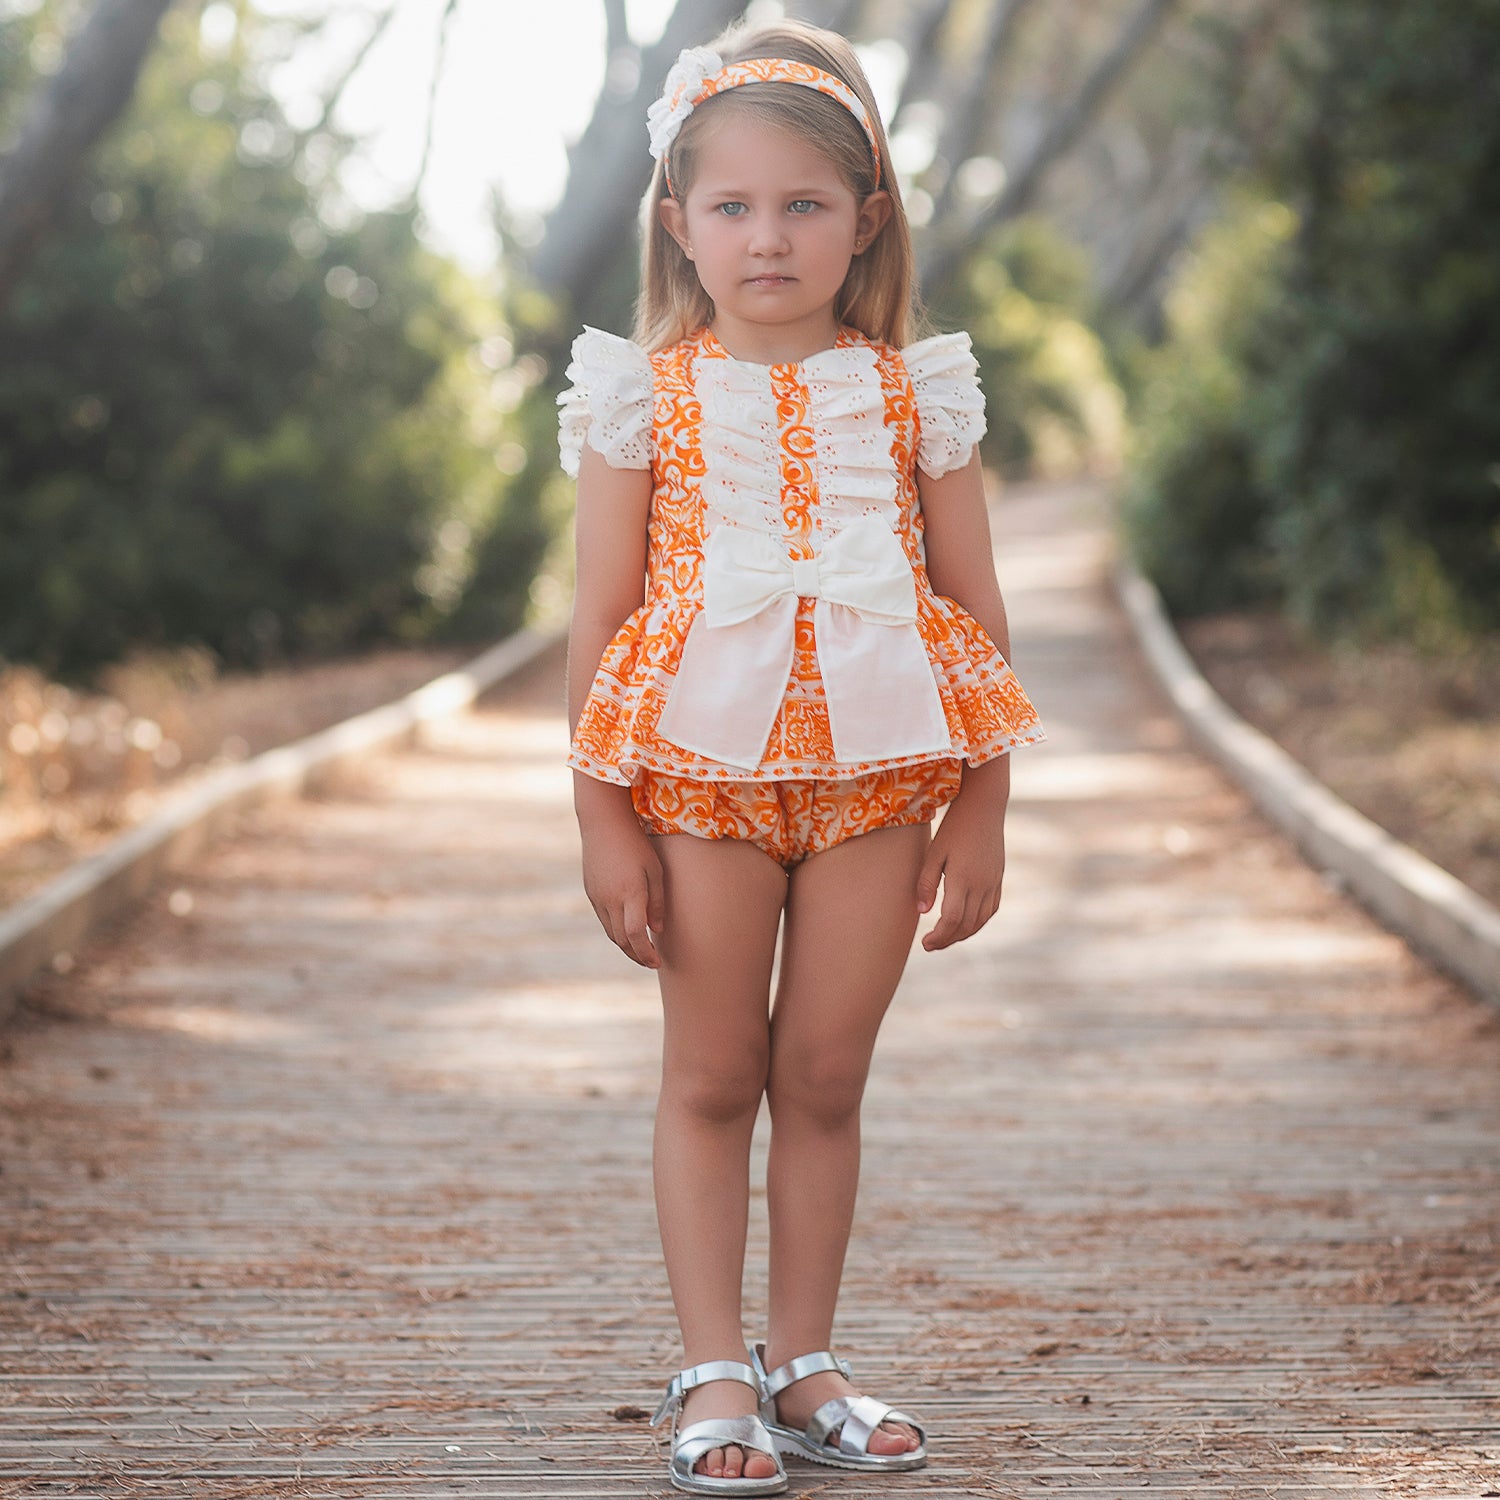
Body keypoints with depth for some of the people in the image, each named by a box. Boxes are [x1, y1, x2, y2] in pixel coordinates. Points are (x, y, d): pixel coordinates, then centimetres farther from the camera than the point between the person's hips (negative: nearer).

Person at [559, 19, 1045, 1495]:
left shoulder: (911, 394, 4)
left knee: (825, 1078, 7)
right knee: (710, 1079, 5)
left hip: (874, 773, 1)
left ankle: (802, 1360, 19)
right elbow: (598, 621, 1)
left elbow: (975, 615, 7)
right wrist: (601, 818, -3)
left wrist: (979, 813, 4)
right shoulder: (645, 397, 0)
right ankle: (714, 1372, 12)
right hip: (700, 773, -1)